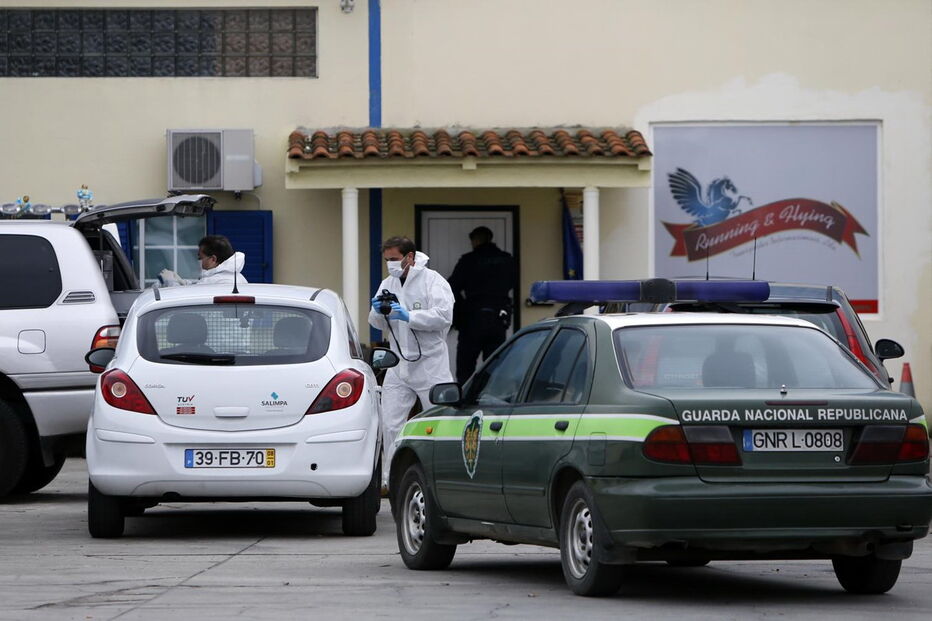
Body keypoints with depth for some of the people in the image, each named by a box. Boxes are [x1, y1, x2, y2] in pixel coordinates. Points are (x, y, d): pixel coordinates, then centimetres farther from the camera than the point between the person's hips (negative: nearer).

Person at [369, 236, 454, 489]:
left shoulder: (432, 281, -6)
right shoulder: (388, 284, 12)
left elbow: (444, 316, -18)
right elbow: (377, 324, 14)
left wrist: (409, 316, -25)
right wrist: (378, 312, -10)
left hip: (430, 363, -5)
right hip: (399, 364, 5)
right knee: (390, 424, 0)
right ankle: (390, 480, 5)